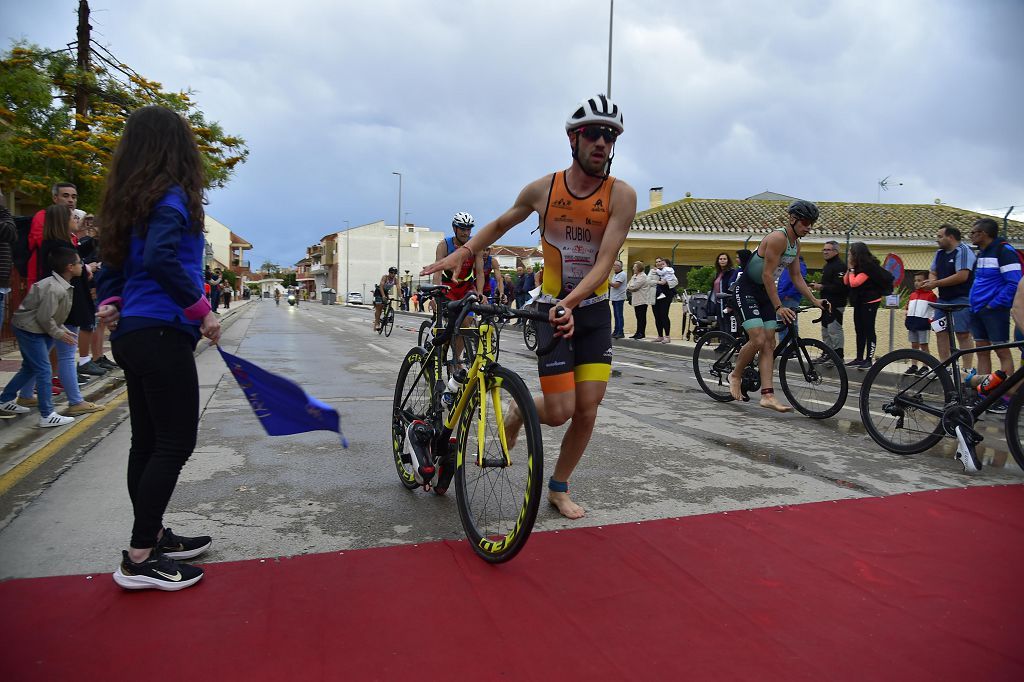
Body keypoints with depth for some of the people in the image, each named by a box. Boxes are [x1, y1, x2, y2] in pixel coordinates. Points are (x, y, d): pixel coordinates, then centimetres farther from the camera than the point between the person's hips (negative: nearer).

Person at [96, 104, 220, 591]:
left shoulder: (128, 200, 16)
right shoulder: (171, 195, -11)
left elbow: (114, 265, 19)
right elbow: (161, 258, -25)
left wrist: (109, 304, 11)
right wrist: (202, 311, -19)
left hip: (130, 334, 9)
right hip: (162, 334, -9)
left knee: (147, 441, 15)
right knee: (175, 443, -3)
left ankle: (153, 537, 27)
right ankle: (139, 559, 3)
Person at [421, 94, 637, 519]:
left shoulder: (621, 194, -9)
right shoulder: (542, 189, -6)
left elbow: (605, 260, -19)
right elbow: (501, 224, 13)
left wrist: (570, 301, -34)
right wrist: (461, 253, 0)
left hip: (595, 311, 1)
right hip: (552, 310, -1)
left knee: (587, 410, -1)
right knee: (559, 412, -8)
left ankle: (558, 488, 20)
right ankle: (518, 413, 28)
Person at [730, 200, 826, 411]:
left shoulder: (796, 245, 7)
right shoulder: (777, 238, -21)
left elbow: (797, 277, 13)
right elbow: (767, 275, -24)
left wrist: (815, 301, 4)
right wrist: (778, 307, -26)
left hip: (765, 291, 9)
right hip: (747, 289, -9)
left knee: (769, 343, 0)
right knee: (758, 339, -17)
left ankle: (767, 395, -3)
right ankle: (735, 375, 9)